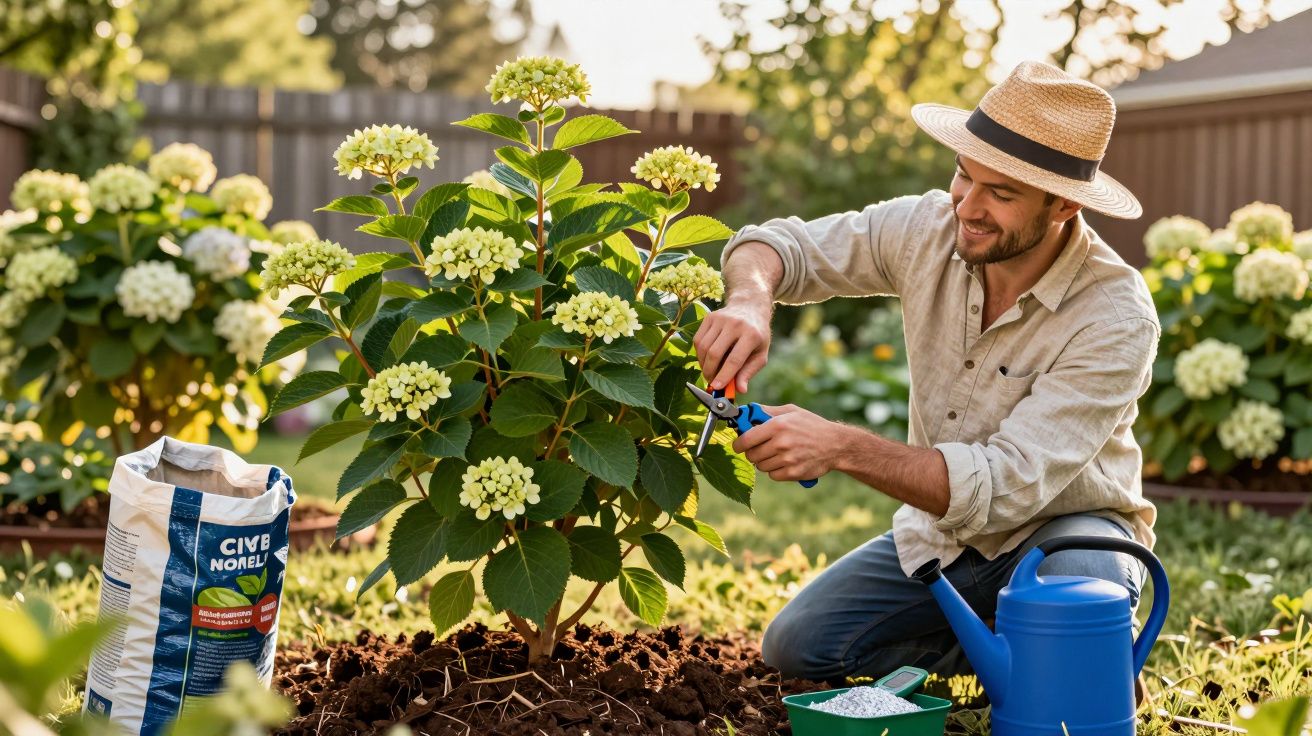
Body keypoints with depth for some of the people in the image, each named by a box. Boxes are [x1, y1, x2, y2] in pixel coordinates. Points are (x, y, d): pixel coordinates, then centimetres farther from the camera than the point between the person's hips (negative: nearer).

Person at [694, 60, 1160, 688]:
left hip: (1065, 528, -4)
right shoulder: (929, 230, -14)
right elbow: (780, 243, -5)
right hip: (941, 533, 5)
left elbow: (1007, 483, -34)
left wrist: (841, 448, -44)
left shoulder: (1116, 320, -28)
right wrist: (750, 301, -30)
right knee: (795, 646, -10)